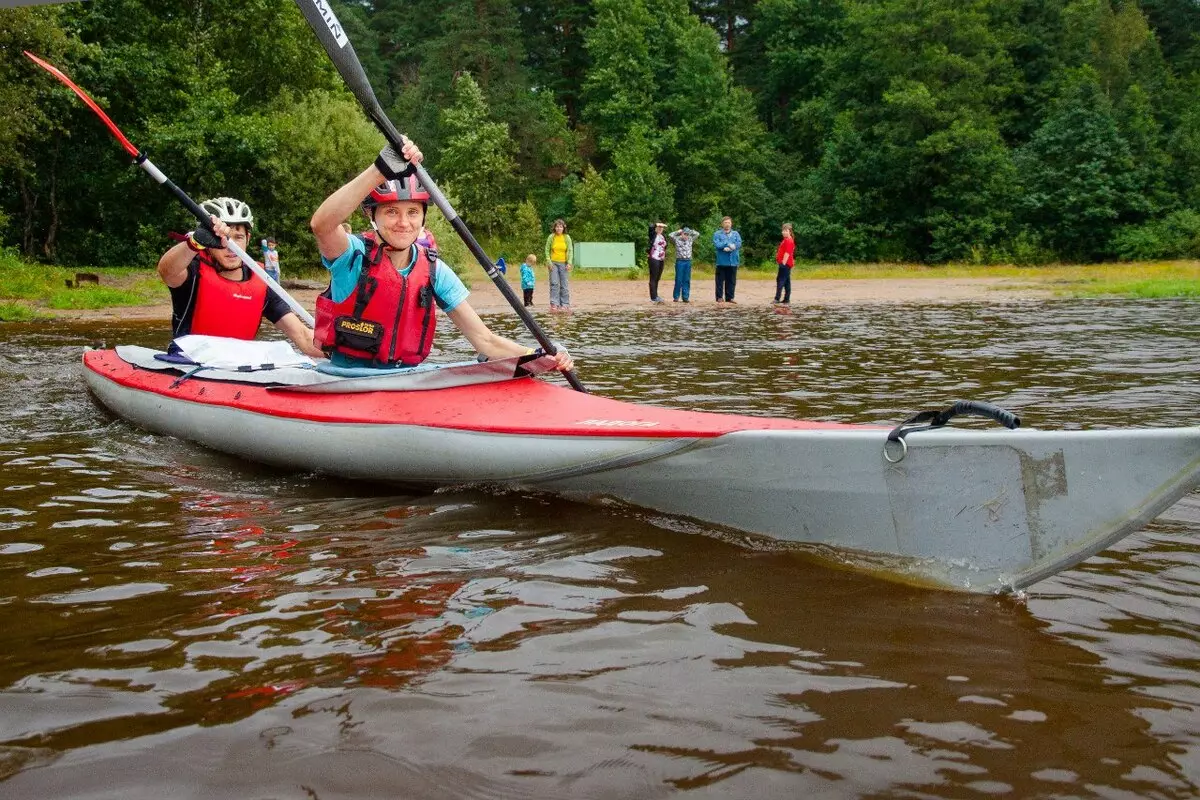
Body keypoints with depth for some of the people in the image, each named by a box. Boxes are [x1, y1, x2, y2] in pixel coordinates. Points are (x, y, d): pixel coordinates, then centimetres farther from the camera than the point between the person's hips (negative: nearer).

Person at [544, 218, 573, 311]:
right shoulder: (551, 237, 0)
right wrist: (549, 262, -6)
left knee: (564, 285, 2)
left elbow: (570, 251, 2)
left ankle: (565, 304, 8)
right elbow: (547, 250, 4)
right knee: (554, 284, -6)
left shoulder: (567, 238, 2)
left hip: (564, 263, 1)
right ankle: (554, 304, -4)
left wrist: (569, 263, -7)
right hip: (553, 263, 0)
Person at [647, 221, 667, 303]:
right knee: (653, 278, -6)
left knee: (657, 278, 13)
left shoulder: (663, 237, 15)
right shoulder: (653, 235, -4)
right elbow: (651, 227, -23)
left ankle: (655, 296, 21)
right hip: (654, 259, -7)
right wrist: (657, 224, -10)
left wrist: (665, 255, 14)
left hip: (661, 260, 7)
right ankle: (653, 298, -6)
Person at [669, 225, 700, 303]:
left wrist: (689, 230, 3)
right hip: (680, 261, -3)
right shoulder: (677, 239, -2)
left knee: (687, 280, 4)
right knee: (679, 280, -1)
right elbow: (671, 235, -18)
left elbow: (697, 234, 3)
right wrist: (678, 231, -5)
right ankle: (676, 297, 6)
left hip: (688, 261, 3)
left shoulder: (690, 239, 8)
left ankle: (685, 297, 8)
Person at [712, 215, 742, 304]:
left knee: (732, 281, 6)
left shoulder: (736, 234, 11)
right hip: (722, 262, -2)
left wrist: (727, 247, -17)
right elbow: (717, 244, -12)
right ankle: (719, 297, 6)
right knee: (720, 280, 0)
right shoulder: (717, 234, 3)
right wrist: (729, 244, -11)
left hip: (733, 261, 2)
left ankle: (729, 297, 13)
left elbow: (739, 244, -5)